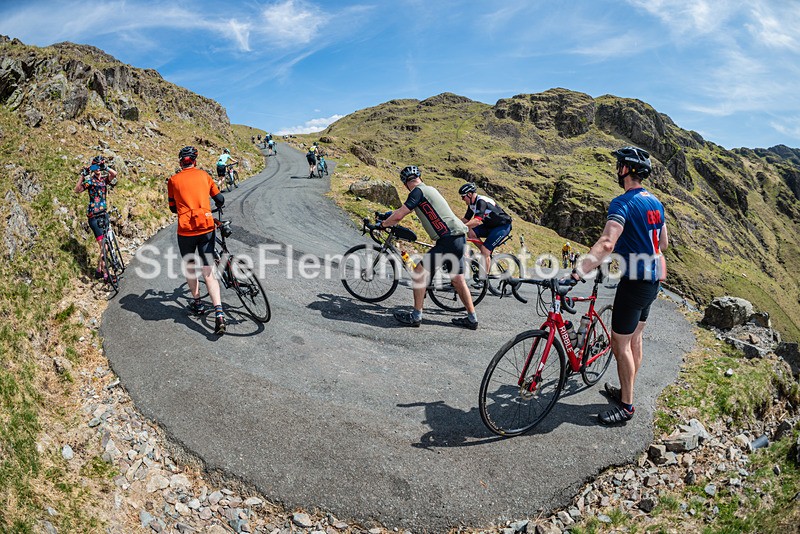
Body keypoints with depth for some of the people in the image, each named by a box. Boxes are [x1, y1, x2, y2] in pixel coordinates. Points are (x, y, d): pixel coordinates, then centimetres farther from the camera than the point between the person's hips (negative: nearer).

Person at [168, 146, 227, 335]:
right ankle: (219, 312, -11)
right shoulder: (204, 175, 9)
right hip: (206, 227, 1)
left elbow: (173, 208, 13)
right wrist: (212, 207, 36)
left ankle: (197, 303, 32)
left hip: (186, 230, -1)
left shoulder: (173, 180, 5)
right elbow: (220, 199, 13)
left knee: (190, 268, 22)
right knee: (208, 271, 2)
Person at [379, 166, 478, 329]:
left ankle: (416, 316, 3)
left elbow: (398, 216, -10)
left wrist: (383, 224, 7)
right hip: (459, 238, 9)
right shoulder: (429, 189, 21)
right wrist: (389, 216, 38)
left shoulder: (418, 191, -7)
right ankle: (472, 319, 23)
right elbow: (402, 210, 34)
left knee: (419, 272, -2)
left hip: (448, 240, -9)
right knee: (458, 280, 17)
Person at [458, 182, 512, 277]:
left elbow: (477, 220, -38)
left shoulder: (481, 201, -25)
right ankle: (487, 255, 3)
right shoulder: (472, 204, 3)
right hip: (490, 225, 9)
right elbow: (465, 219, 7)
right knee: (471, 233, -12)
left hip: (503, 226, -9)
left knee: (485, 250, -18)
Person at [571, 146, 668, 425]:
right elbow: (663, 243, 17)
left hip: (634, 283, -9)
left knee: (620, 344, 2)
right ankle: (626, 390, 33)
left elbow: (606, 243, -35)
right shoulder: (655, 202, 9)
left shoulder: (623, 203, -20)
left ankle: (626, 405, 12)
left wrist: (577, 271, -44)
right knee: (634, 340, 19)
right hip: (653, 281, 9)